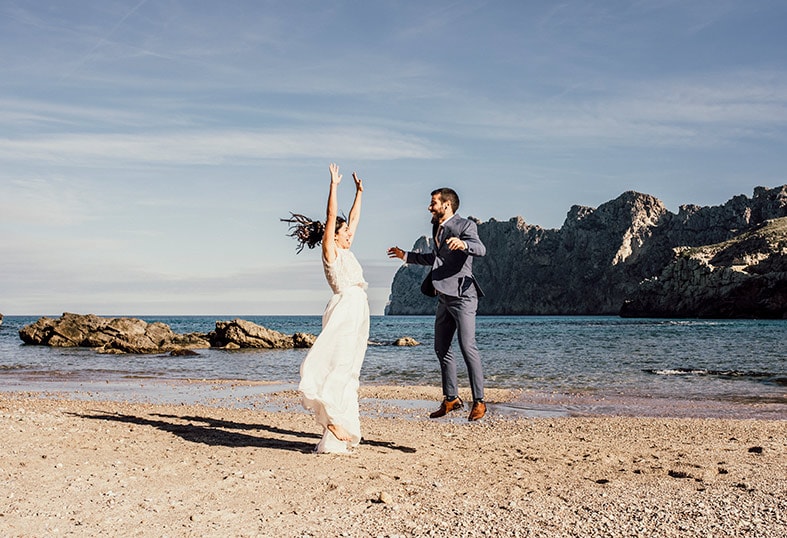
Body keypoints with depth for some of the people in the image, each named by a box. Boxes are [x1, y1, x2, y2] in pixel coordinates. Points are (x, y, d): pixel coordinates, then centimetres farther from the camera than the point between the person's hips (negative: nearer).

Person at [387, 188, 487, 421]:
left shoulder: (464, 226, -9)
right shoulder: (437, 227, 18)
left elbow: (480, 249, -26)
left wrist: (463, 244, -46)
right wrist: (406, 256, 36)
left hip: (462, 295, -9)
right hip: (444, 297, 9)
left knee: (467, 347, -13)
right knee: (441, 348, 11)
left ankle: (479, 401, -6)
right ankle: (451, 398, 20)